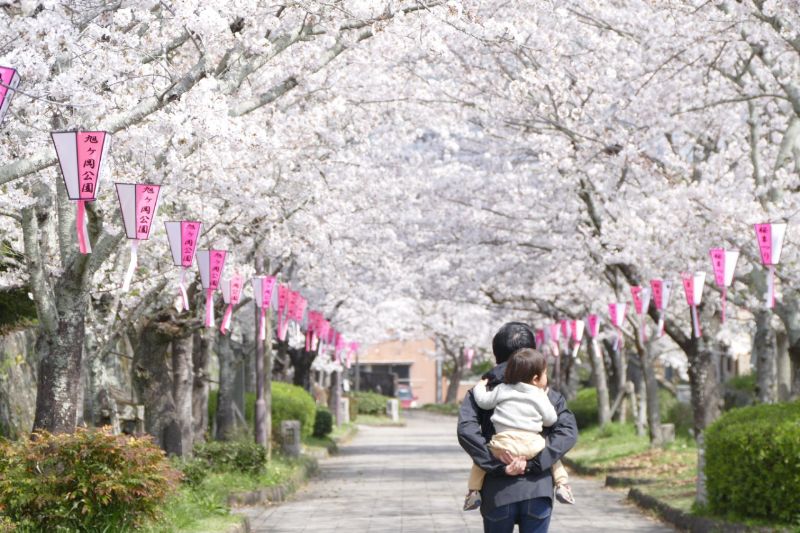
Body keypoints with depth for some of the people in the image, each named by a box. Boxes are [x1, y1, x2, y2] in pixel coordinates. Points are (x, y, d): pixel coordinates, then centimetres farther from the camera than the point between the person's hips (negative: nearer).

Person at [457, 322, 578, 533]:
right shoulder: (546, 393, 7)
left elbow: (466, 431, -12)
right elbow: (568, 432, -7)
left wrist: (498, 466, -13)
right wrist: (533, 463, -13)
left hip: (498, 493, 0)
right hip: (538, 491, 0)